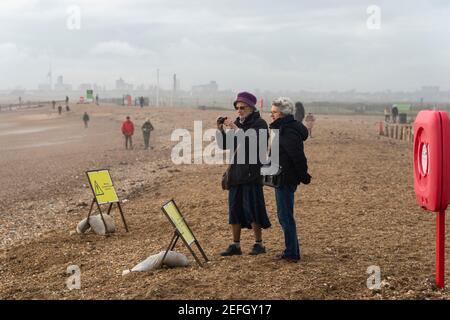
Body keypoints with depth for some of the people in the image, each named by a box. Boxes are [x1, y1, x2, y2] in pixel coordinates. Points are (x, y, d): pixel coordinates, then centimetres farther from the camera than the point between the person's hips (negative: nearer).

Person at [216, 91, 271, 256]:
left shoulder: (259, 124, -6)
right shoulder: (237, 123, 13)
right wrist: (220, 129, -2)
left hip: (252, 173, -7)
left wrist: (236, 129, -25)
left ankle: (259, 244, 8)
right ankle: (235, 245, 14)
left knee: (251, 208, -5)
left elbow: (253, 141, -23)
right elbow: (224, 145, 13)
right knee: (234, 208, 7)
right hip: (236, 173, 7)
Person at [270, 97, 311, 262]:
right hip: (282, 179, 11)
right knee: (285, 216, 16)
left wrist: (303, 177, -14)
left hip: (285, 180, -11)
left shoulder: (289, 133, -20)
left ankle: (292, 253, 4)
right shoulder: (282, 129, 13)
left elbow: (298, 157, -22)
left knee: (285, 217, -3)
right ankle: (292, 251, 25)